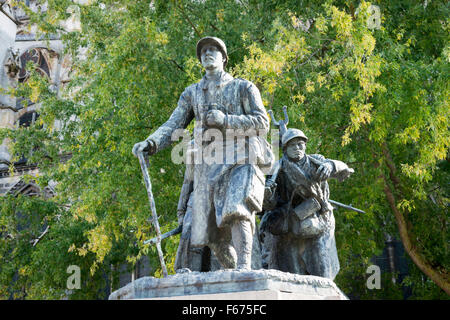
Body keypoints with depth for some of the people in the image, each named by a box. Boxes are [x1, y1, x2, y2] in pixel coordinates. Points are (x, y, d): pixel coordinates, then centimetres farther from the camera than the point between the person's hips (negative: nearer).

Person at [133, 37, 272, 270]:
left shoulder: (243, 87, 11)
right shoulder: (192, 93, 21)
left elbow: (262, 122, 2)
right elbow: (173, 125, 9)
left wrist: (226, 120, -11)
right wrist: (150, 142, -11)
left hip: (240, 161, -3)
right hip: (208, 167, 4)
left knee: (237, 212, -28)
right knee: (213, 233, 1)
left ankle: (244, 268, -29)